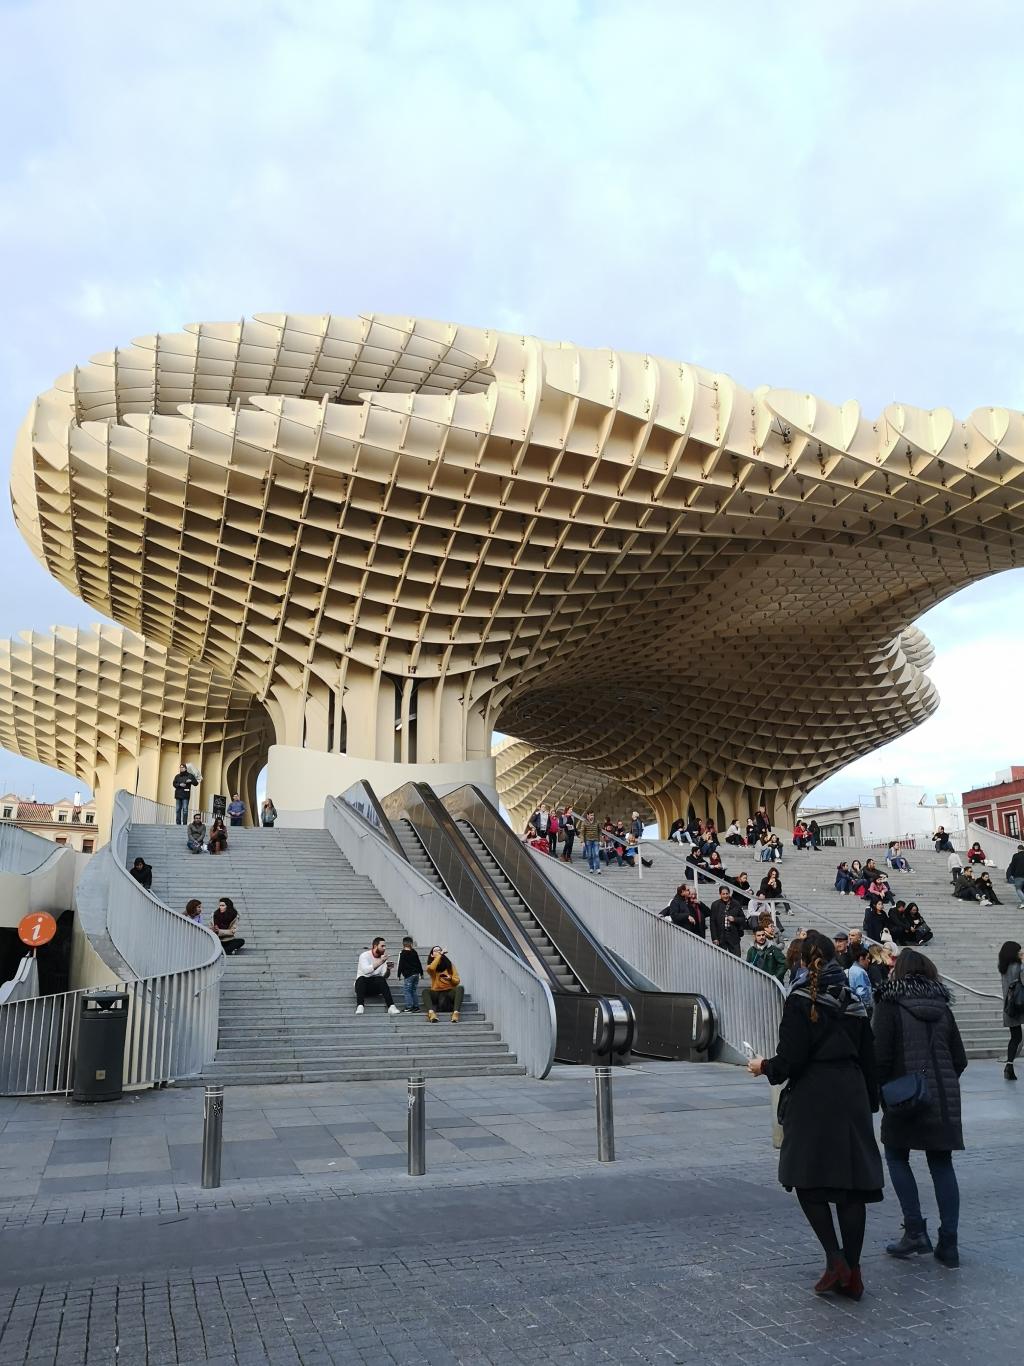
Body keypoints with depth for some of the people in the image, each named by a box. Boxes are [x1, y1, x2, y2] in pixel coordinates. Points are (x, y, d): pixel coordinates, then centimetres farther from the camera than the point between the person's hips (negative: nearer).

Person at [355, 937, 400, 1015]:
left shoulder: (383, 957, 5)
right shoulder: (364, 955, -9)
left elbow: (384, 976, -6)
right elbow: (366, 970, -28)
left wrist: (388, 969, -27)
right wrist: (381, 961, -33)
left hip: (376, 986, 3)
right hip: (362, 985, -3)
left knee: (381, 980, -30)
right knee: (361, 979, -35)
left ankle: (391, 1007, -37)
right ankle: (360, 1006, -44)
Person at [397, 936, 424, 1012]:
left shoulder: (402, 954, -7)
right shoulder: (414, 953, 9)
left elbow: (400, 965, -9)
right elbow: (419, 964, 15)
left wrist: (399, 975, -2)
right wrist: (421, 973, 24)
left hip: (408, 975, -6)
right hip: (416, 974, 6)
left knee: (407, 990, -2)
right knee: (415, 990, 13)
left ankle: (409, 1007, -7)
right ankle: (416, 1006, 14)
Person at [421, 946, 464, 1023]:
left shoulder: (449, 964, 7)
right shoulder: (430, 966, 5)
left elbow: (457, 981, 4)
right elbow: (431, 968, -22)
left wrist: (450, 978, -18)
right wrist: (439, 955, -14)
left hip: (449, 992, 0)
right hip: (436, 993, 0)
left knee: (460, 988, -29)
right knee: (425, 991, -29)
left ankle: (455, 1012, -47)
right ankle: (431, 1013, -53)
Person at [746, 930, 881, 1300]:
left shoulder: (801, 1000, -10)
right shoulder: (853, 1001, 8)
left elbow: (791, 1058, -14)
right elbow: (868, 1057, 10)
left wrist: (764, 1067, 5)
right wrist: (869, 1102, 18)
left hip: (812, 1099, -5)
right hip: (852, 1098, 5)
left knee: (809, 1179, 8)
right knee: (852, 1180, 8)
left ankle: (836, 1259, -1)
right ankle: (851, 1271, 12)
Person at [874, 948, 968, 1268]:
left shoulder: (890, 1006, -6)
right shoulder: (942, 1008, 9)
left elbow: (881, 1056, -12)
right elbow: (960, 1059, 11)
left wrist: (882, 1092, 0)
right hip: (944, 1098, 5)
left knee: (896, 1156, 11)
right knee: (941, 1164, 10)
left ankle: (915, 1230, 5)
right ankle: (948, 1243, 11)